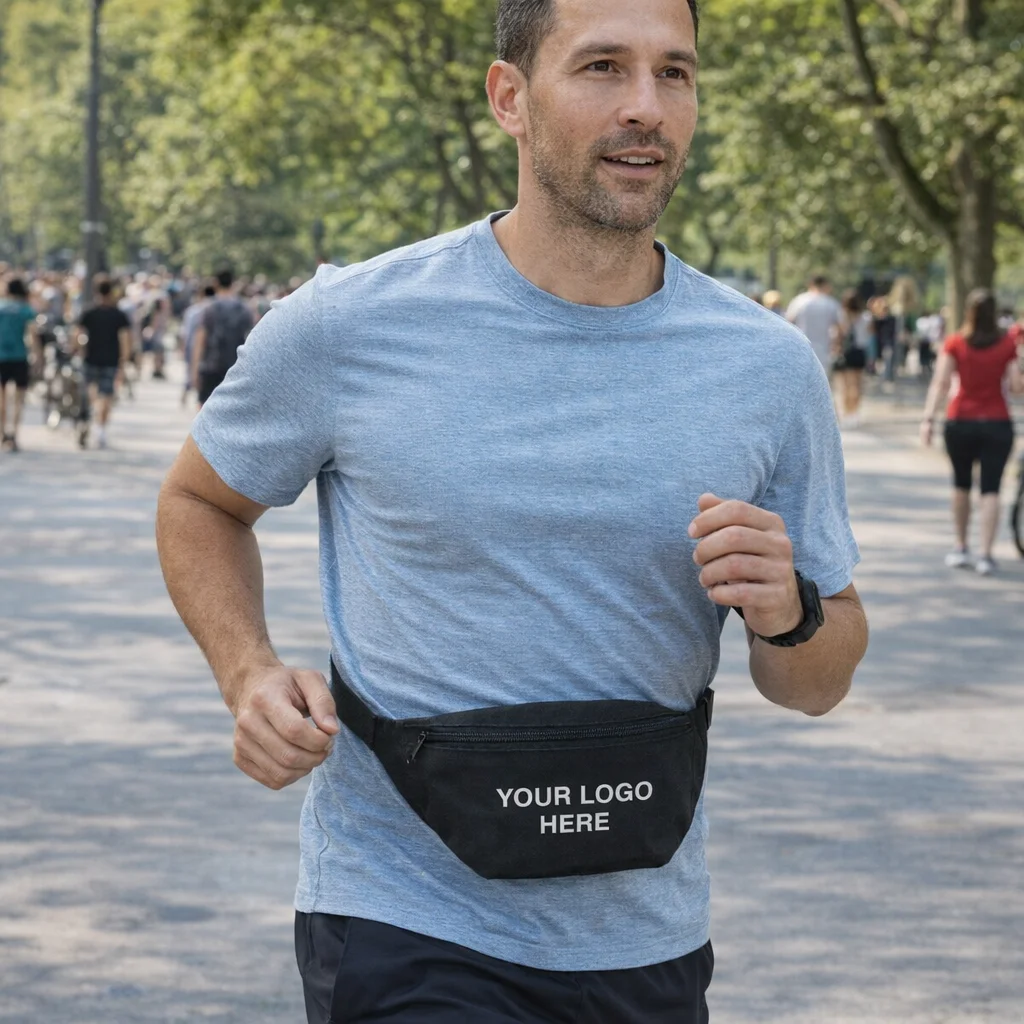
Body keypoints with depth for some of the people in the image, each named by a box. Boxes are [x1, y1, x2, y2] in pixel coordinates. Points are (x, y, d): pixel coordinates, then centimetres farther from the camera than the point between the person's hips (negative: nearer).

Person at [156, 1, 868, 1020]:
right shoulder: (347, 326, -8)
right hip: (404, 928, -3)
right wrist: (250, 675, -8)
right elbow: (200, 500, 10)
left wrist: (788, 616, -15)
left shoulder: (771, 368, -1)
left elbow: (817, 686, 7)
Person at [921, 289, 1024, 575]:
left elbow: (940, 383, -13)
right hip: (997, 423, -1)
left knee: (961, 484, 18)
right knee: (990, 489, 0)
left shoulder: (955, 344, -4)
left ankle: (961, 549, 24)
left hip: (960, 422, 1)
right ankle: (986, 554, -9)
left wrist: (928, 418, -18)